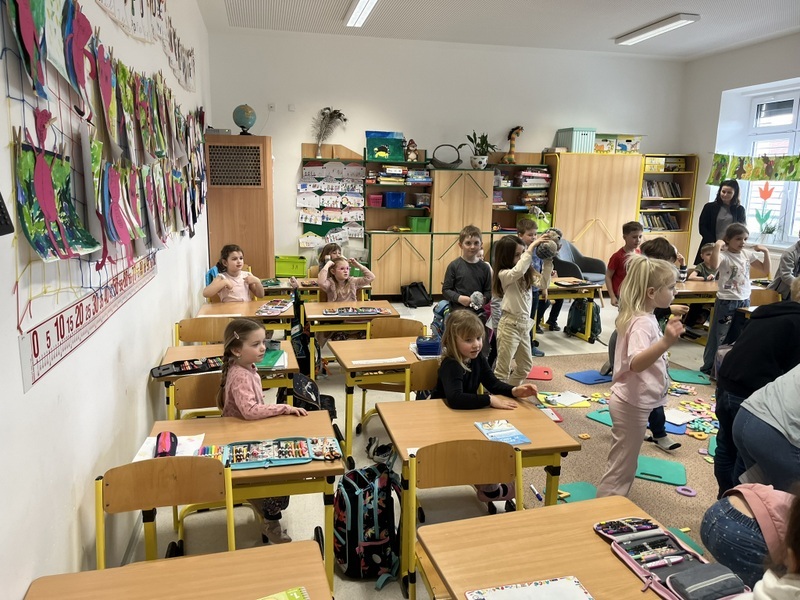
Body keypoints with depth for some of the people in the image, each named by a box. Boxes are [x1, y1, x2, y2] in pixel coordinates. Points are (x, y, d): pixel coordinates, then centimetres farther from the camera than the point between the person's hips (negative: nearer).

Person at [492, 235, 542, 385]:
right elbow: (518, 271, -35)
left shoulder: (526, 273, 9)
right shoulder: (504, 274, -15)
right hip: (509, 325, -8)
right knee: (503, 368, 0)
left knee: (525, 365, 20)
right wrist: (532, 247, -30)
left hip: (524, 325, 8)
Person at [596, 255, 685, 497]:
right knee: (620, 468, 1)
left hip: (633, 401, 10)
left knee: (624, 465, 21)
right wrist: (665, 342, -53)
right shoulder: (643, 323, -23)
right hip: (633, 404, -10)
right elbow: (636, 363, -41)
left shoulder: (644, 317, 7)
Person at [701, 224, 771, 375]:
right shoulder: (724, 255, -15)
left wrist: (766, 251, 1)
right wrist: (717, 246, -38)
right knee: (718, 336, 2)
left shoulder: (747, 254, 5)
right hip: (726, 302, -6)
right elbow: (714, 265, -38)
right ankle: (708, 367, 13)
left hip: (745, 300, 6)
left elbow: (766, 269, 11)